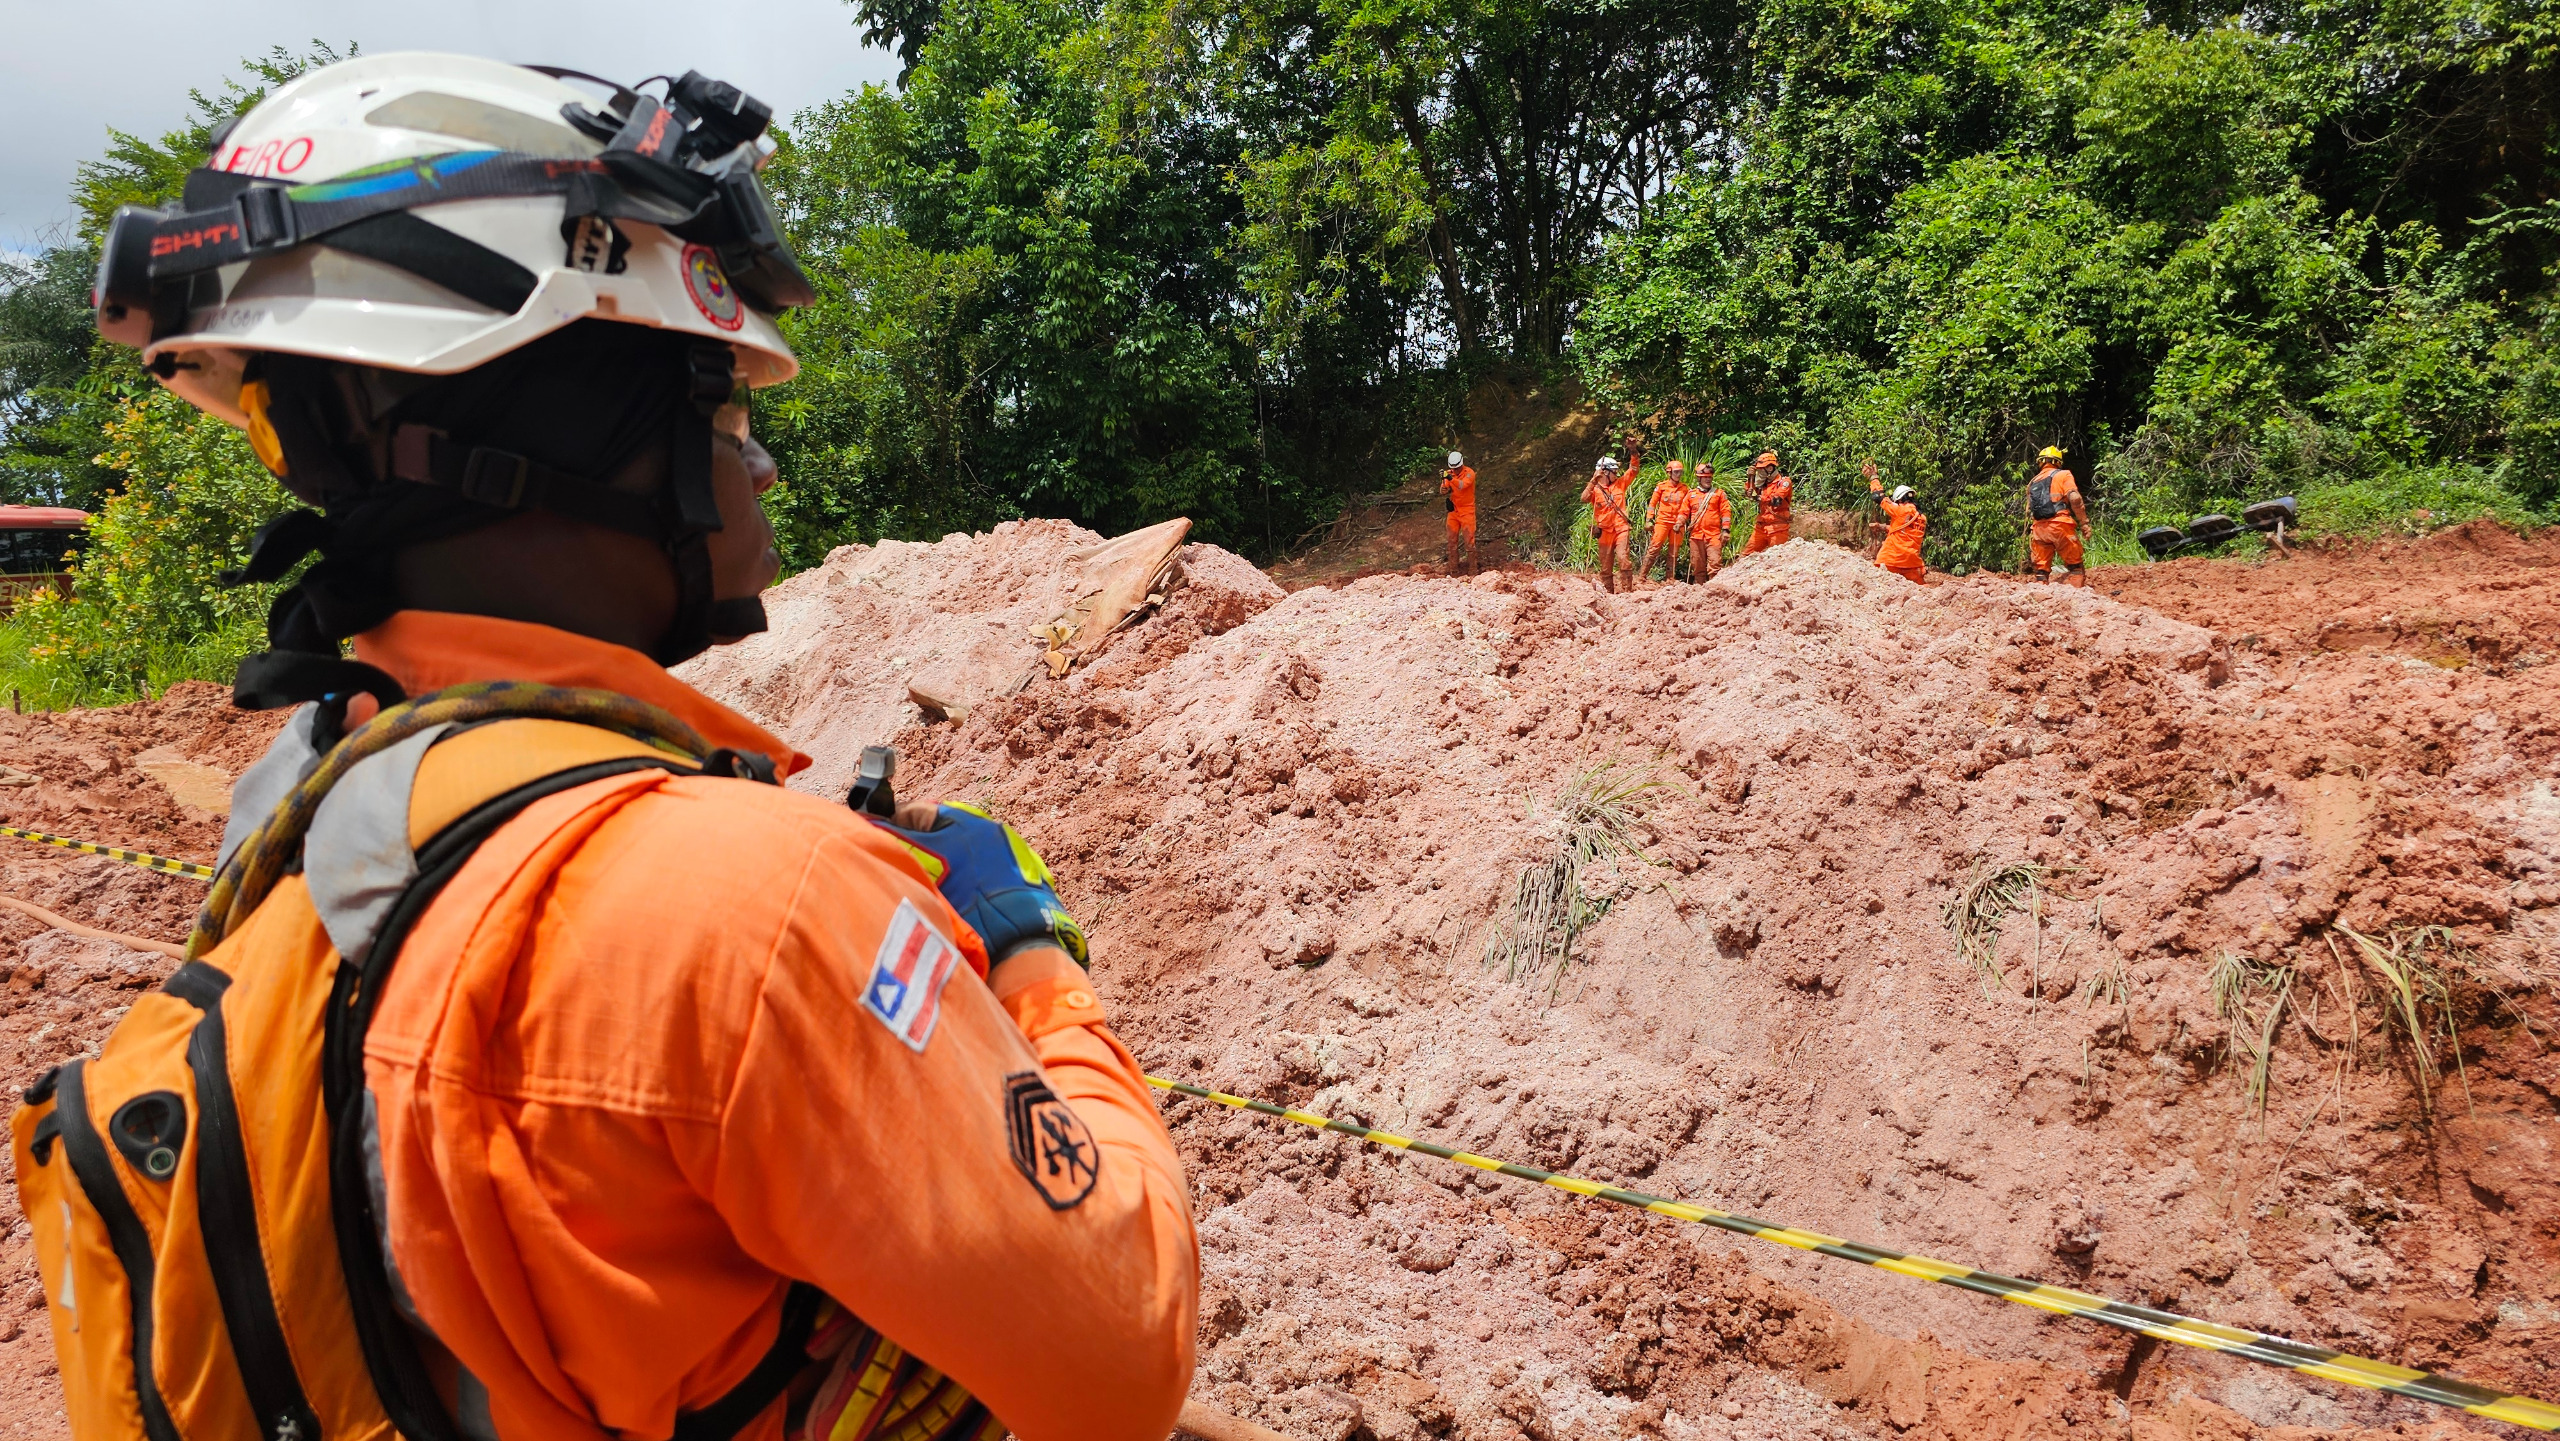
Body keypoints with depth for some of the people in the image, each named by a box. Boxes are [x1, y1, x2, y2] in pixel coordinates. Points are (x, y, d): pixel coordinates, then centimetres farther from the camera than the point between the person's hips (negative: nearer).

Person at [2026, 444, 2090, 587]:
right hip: (2059, 525, -4)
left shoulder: (2032, 483, 21)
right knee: (2075, 565, 0)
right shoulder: (2063, 475, 5)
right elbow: (2074, 499, -9)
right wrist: (2084, 522, -7)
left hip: (2039, 528, 5)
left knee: (2041, 569, 7)